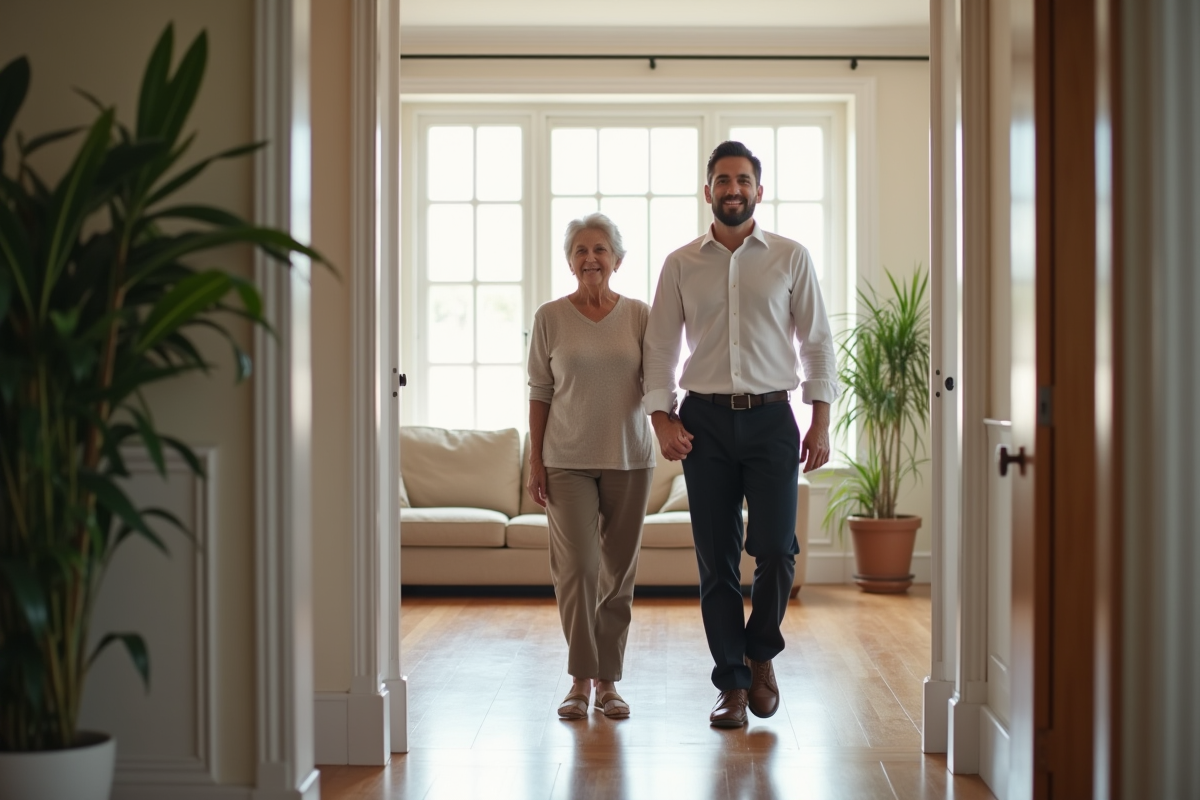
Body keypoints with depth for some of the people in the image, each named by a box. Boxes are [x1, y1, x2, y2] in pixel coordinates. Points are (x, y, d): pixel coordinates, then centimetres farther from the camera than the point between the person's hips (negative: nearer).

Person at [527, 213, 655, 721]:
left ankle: (608, 679, 17)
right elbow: (539, 392, 4)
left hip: (628, 459, 1)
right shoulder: (550, 318, 2)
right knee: (575, 567, -9)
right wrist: (535, 461, 0)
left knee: (618, 570, 6)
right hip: (568, 461, -1)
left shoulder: (639, 315, 4)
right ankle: (580, 678, 4)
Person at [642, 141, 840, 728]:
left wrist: (820, 420, -2)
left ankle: (760, 653, 18)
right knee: (716, 559, 2)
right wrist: (661, 417, -4)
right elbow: (660, 347, 8)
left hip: (771, 417, -1)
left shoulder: (791, 258, 6)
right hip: (704, 420, 1)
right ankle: (732, 683, 12)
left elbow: (817, 341, 6)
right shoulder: (681, 264, 8)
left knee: (776, 548, -9)